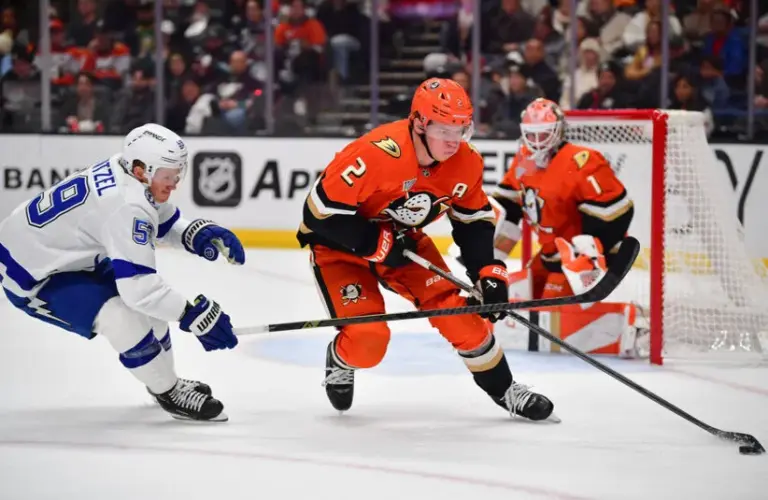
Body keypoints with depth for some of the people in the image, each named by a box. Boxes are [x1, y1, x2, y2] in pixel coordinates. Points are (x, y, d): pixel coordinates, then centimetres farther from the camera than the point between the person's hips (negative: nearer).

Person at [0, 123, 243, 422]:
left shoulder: (124, 176, -4)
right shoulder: (126, 205, -32)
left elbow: (164, 221, 14)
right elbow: (138, 285, -36)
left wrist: (200, 233, -6)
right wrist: (194, 314, -30)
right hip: (30, 276, -11)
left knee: (149, 301, 16)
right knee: (124, 317, -25)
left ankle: (164, 379, 32)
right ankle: (170, 395, -8)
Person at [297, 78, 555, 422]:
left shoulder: (466, 162, -15)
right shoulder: (377, 154, -36)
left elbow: (474, 221, 2)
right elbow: (321, 210, -31)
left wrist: (489, 274, -9)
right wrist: (377, 244, -27)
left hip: (403, 240, 5)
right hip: (339, 243, -5)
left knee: (456, 309, -7)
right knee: (368, 340, -19)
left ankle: (503, 389, 13)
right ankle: (340, 362, 18)